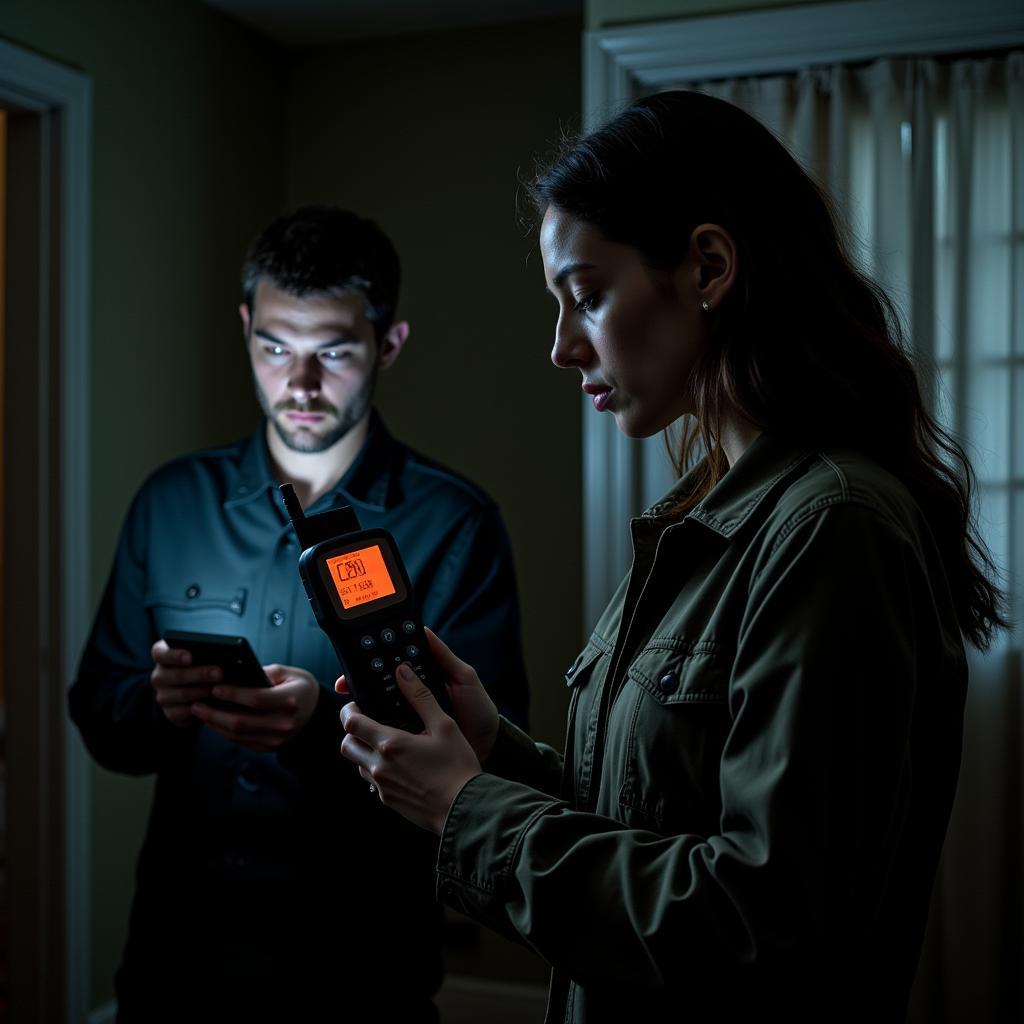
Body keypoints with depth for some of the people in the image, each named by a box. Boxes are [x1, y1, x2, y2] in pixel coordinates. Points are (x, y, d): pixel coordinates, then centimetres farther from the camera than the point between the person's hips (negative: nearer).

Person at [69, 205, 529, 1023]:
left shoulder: (456, 525, -8)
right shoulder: (171, 503, 3)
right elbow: (99, 721, 5)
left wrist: (329, 724, -28)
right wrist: (158, 704, -17)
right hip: (176, 944, 3)